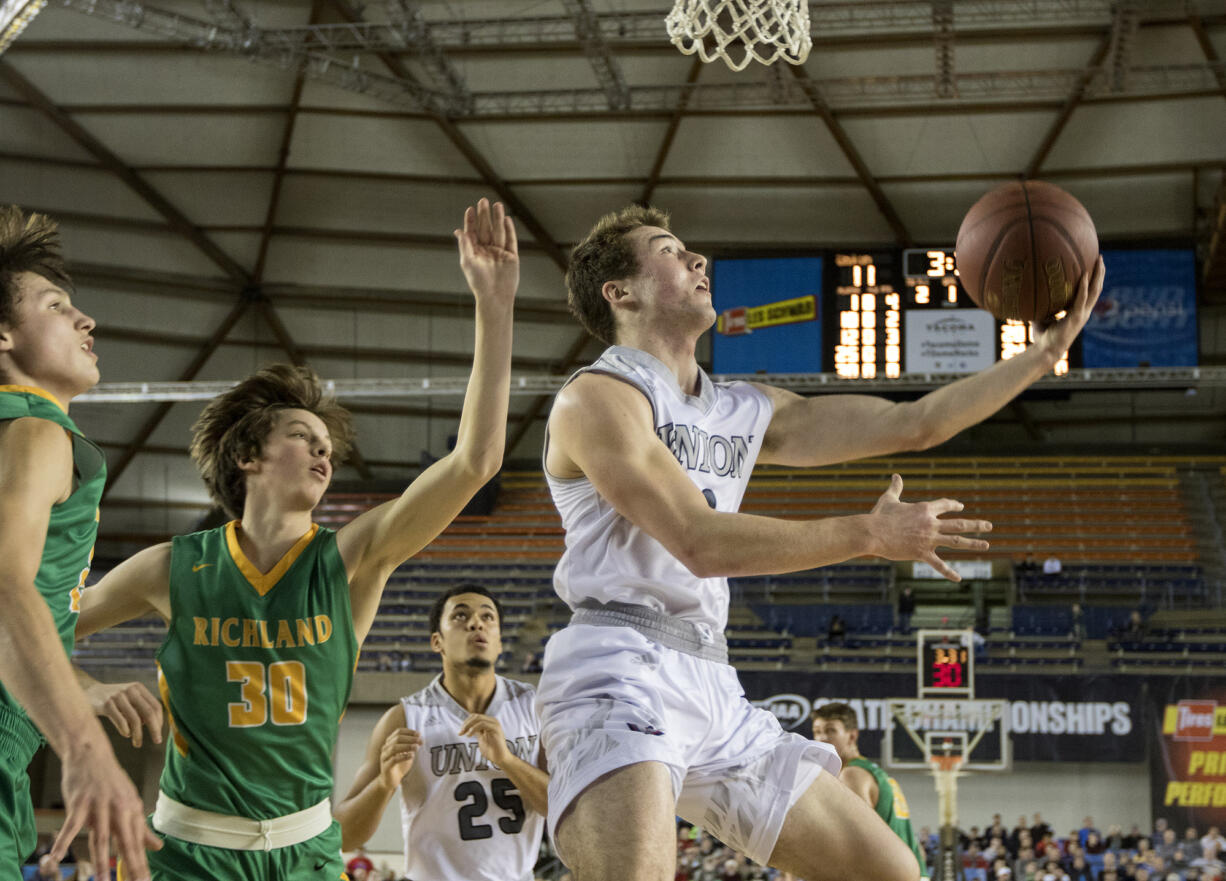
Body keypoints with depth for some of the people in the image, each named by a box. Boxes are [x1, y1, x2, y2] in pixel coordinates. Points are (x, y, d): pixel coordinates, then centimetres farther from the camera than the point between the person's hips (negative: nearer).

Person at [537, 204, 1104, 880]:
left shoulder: (747, 412, 20)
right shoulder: (597, 398, -4)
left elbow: (913, 423, 21)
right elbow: (698, 541, -16)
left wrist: (1047, 349, 18)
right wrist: (868, 534, -12)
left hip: (713, 688, 9)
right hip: (619, 675, -8)